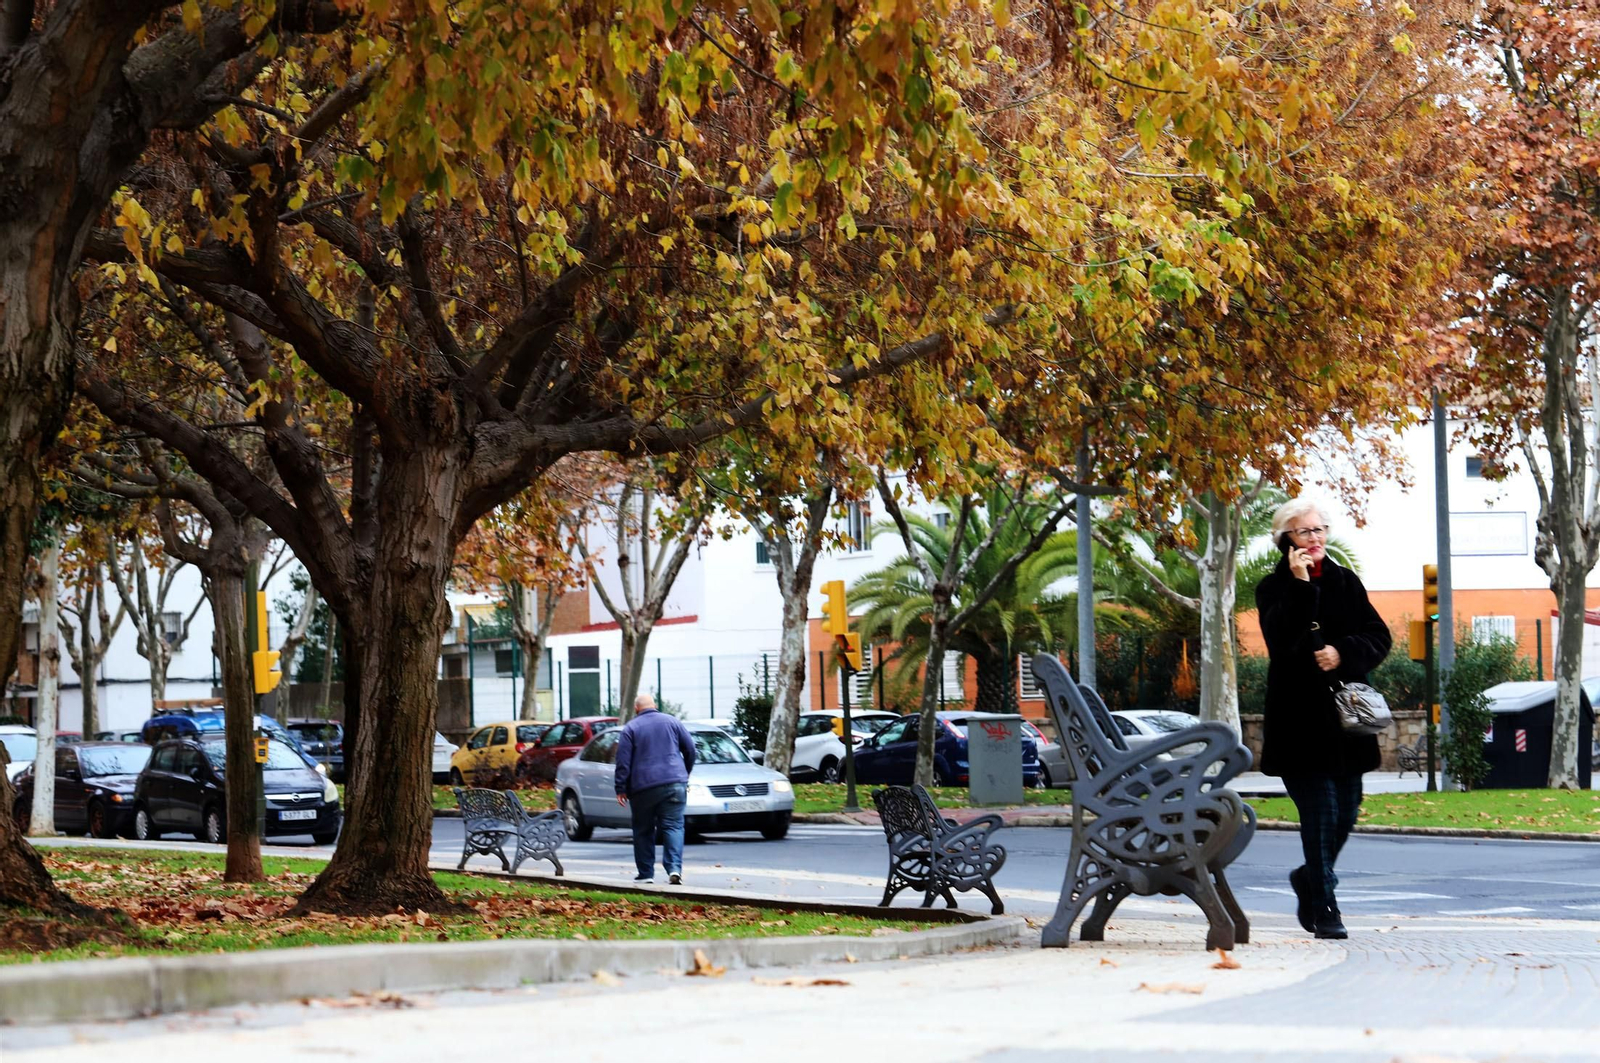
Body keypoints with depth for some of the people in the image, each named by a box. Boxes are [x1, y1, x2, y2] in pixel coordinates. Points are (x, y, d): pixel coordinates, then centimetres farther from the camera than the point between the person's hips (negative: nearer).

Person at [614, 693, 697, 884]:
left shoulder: (631, 728, 3)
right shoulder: (671, 722, 10)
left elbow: (623, 761, -3)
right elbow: (690, 749, 11)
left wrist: (621, 789, 0)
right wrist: (684, 774, 24)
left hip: (642, 786, -1)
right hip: (674, 783, 1)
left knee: (643, 831, 9)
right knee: (673, 827, -2)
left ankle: (645, 874, 9)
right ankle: (674, 867, -20)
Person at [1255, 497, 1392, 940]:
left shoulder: (1345, 582, 11)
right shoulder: (1274, 588, 0)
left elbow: (1379, 637, 7)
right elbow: (1281, 641, -17)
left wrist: (1343, 652, -11)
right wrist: (1301, 587, -22)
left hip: (1344, 711, 4)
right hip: (1301, 716, -4)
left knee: (1346, 811, 8)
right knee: (1320, 810, -9)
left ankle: (1310, 878, 33)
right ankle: (1324, 908, -2)